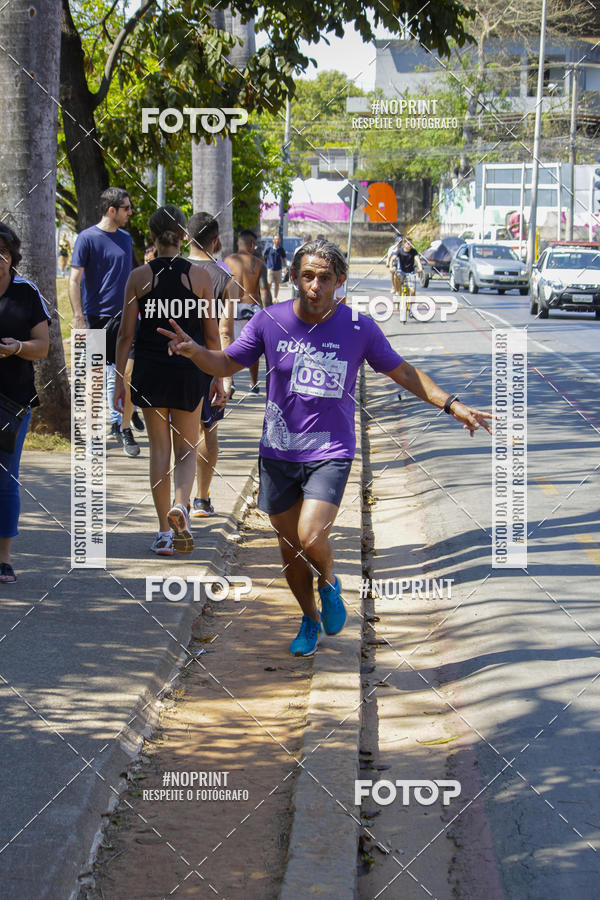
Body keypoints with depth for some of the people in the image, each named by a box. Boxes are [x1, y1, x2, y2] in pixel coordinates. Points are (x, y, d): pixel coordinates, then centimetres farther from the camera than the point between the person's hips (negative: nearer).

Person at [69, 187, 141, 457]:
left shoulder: (125, 238, 12)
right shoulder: (87, 238, -6)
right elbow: (74, 280, -8)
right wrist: (78, 317, -14)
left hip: (123, 316, 4)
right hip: (95, 318, -4)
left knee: (127, 373, -7)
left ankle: (124, 429, 1)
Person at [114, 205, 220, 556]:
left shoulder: (139, 277, -4)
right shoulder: (200, 276, -3)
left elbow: (126, 334, -3)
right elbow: (212, 335, 0)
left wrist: (119, 381, 4)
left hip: (150, 372, 0)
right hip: (189, 372, 0)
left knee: (159, 449, 10)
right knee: (187, 450, 11)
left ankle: (165, 532, 10)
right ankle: (180, 504, -18)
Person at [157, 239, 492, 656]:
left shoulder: (360, 328, -6)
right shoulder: (270, 320, -4)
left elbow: (403, 372, 7)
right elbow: (227, 364, 5)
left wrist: (452, 405, 2)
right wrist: (193, 350, -15)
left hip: (330, 453, -2)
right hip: (278, 452, 3)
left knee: (311, 538, -21)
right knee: (289, 545, 10)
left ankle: (330, 583, 13)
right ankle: (310, 619, 35)